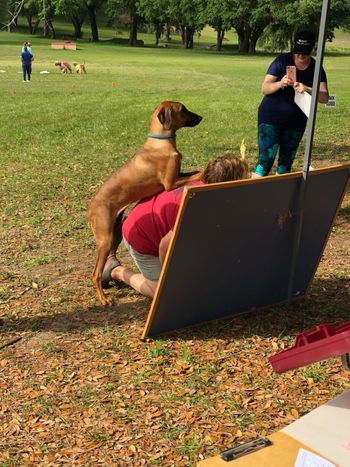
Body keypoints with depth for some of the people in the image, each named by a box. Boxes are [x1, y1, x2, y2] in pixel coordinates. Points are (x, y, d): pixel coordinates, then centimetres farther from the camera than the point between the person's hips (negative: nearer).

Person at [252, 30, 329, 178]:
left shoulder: (316, 69, -2)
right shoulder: (282, 60, -8)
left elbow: (325, 98, -12)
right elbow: (265, 88, -10)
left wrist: (307, 89, -30)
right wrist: (280, 83, -30)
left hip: (296, 122, 4)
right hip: (271, 118, -4)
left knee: (286, 163, 12)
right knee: (266, 160, -13)